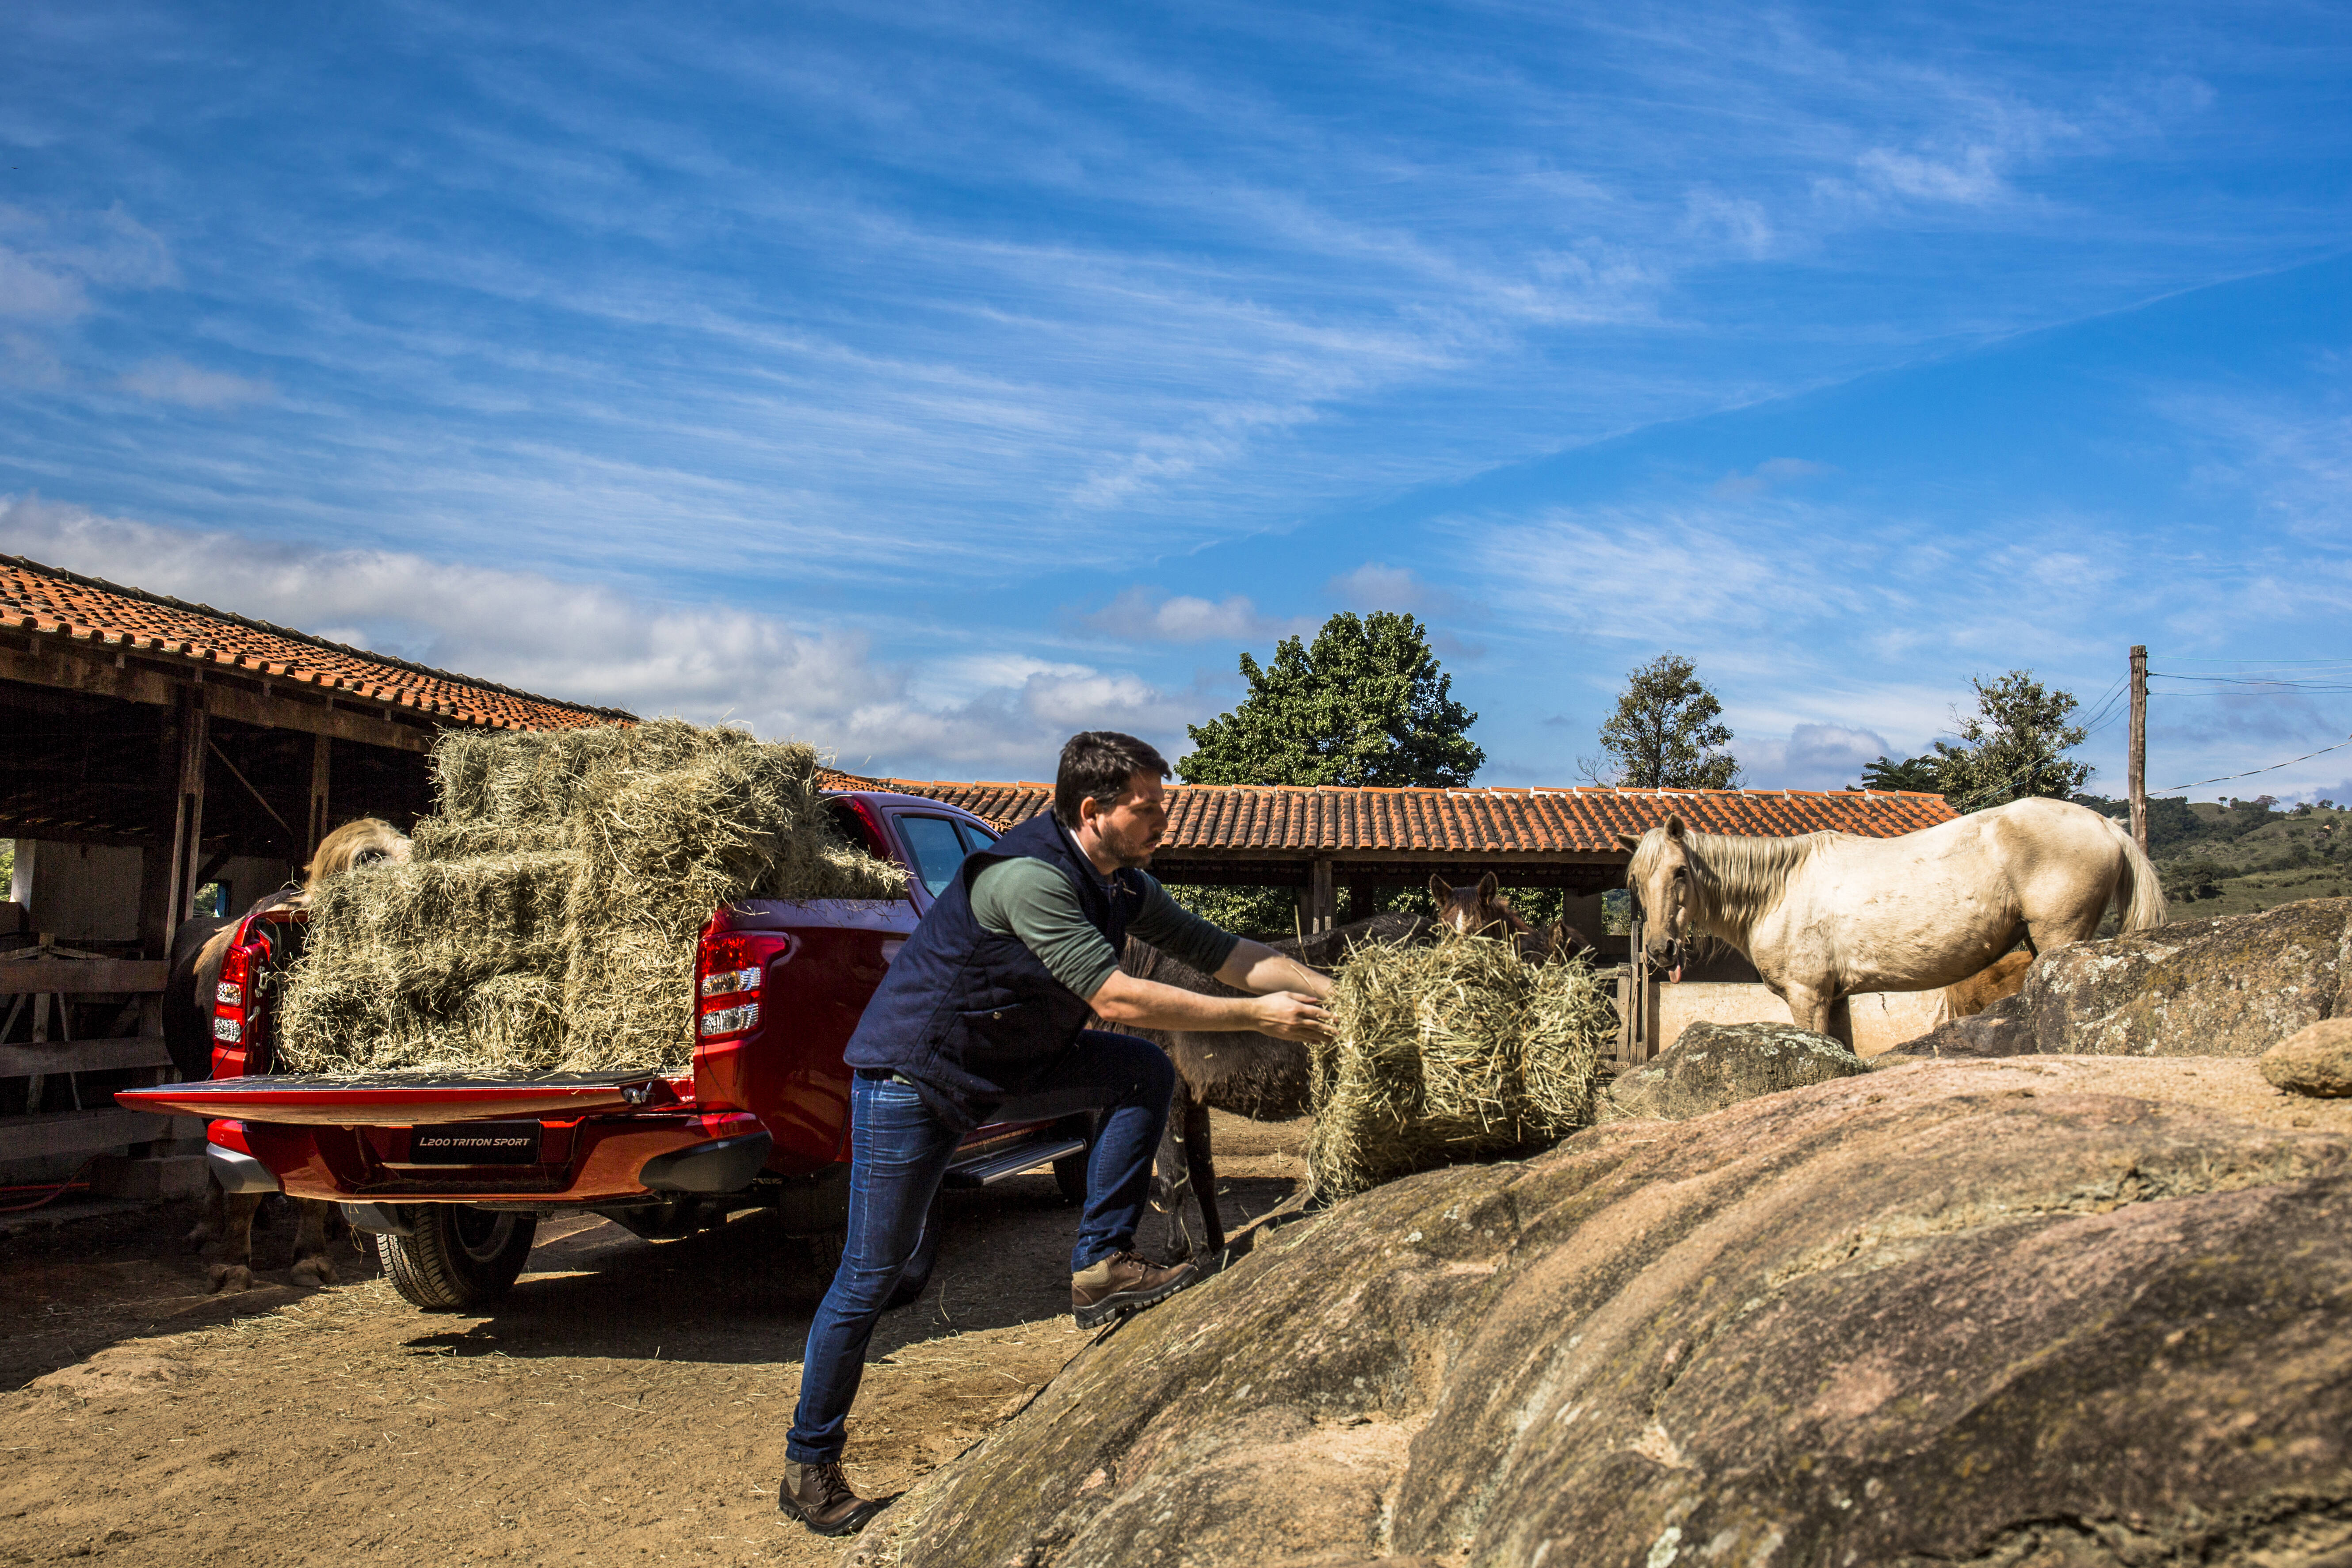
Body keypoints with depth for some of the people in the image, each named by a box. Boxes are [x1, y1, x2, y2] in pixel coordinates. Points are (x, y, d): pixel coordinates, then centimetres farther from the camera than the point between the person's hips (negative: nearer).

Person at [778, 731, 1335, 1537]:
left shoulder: (1122, 887, -1)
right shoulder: (1030, 876, -29)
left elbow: (1223, 952, 3)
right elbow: (1116, 997, -32)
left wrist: (1333, 991, -7)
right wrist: (1258, 1016, -27)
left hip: (1007, 1067, 8)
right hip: (911, 1076, -8)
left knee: (1145, 1071, -9)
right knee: (872, 1273, -1)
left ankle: (1101, 1266, -2)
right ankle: (809, 1470, 16)